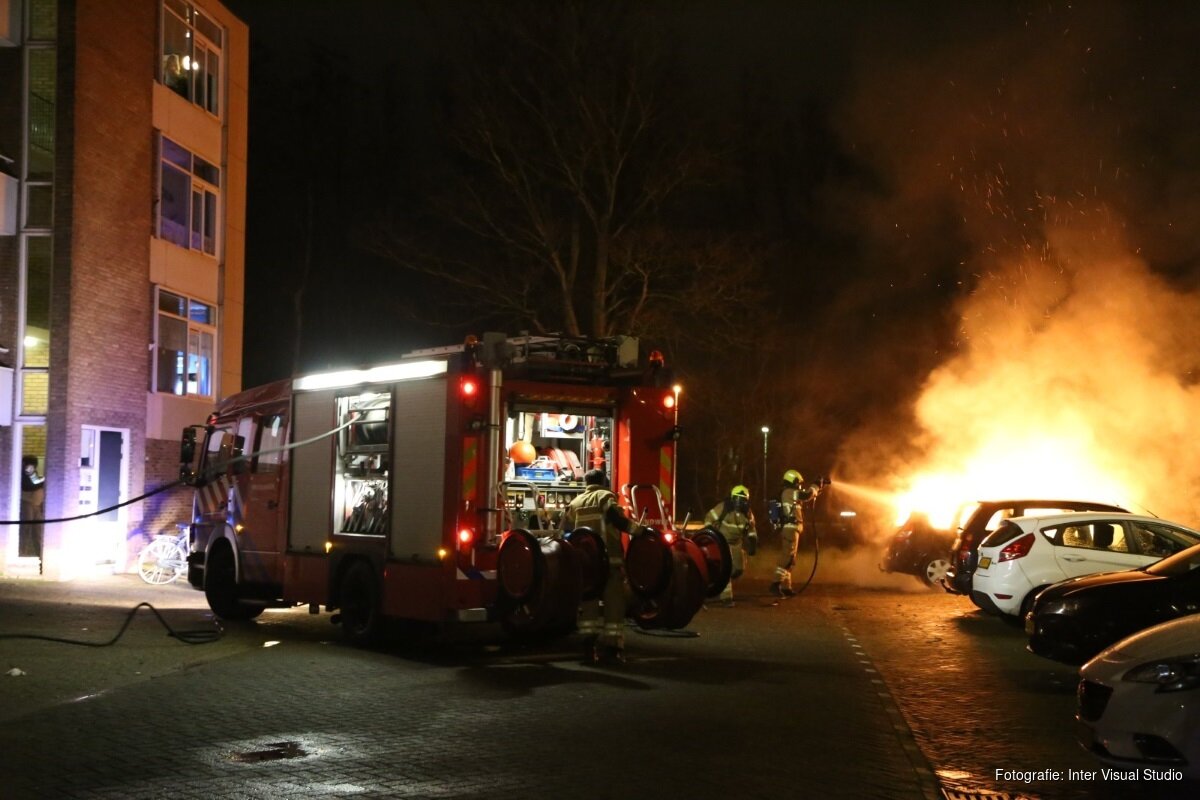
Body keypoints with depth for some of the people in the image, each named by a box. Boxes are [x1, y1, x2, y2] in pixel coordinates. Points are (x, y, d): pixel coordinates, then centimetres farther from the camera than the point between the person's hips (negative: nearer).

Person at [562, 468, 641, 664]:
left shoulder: (575, 502, 17)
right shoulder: (605, 496, 3)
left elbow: (565, 531, 11)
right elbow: (613, 515, -17)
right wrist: (635, 530, -18)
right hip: (608, 558, -4)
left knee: (588, 601, 12)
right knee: (613, 601, 1)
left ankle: (590, 644, 8)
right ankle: (612, 646, -3)